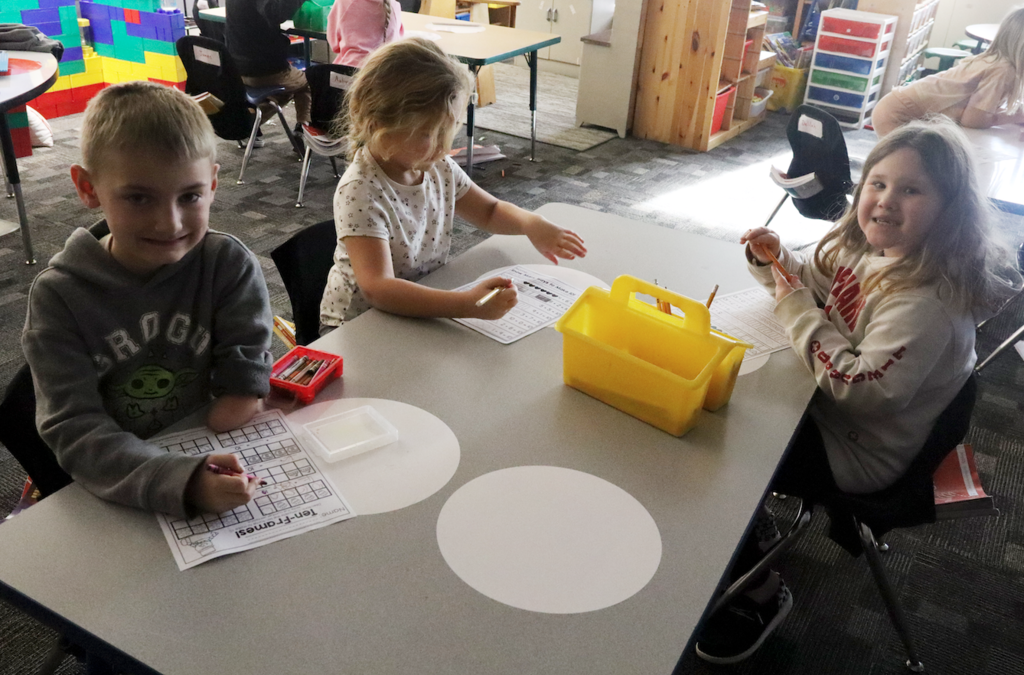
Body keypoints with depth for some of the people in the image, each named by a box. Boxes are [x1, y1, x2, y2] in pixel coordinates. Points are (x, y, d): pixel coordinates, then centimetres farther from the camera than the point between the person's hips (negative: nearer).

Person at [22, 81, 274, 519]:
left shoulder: (230, 265, -8)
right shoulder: (57, 297, -11)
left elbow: (245, 368, -2)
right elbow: (73, 428, -19)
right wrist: (182, 482, -34)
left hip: (212, 458, -1)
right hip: (105, 491, 1)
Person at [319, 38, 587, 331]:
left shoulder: (438, 167, -4)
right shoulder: (360, 192, -26)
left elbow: (489, 210, 14)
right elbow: (378, 288, -36)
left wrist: (531, 223, -8)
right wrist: (468, 305, -47)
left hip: (426, 311, 5)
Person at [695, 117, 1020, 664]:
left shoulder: (928, 301, -31)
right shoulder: (868, 245, -4)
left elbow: (862, 389, -33)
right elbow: (813, 279, 14)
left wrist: (799, 311, -27)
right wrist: (774, 259, -8)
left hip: (859, 451, -9)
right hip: (824, 402, 9)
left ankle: (762, 596, 15)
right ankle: (755, 530, 26)